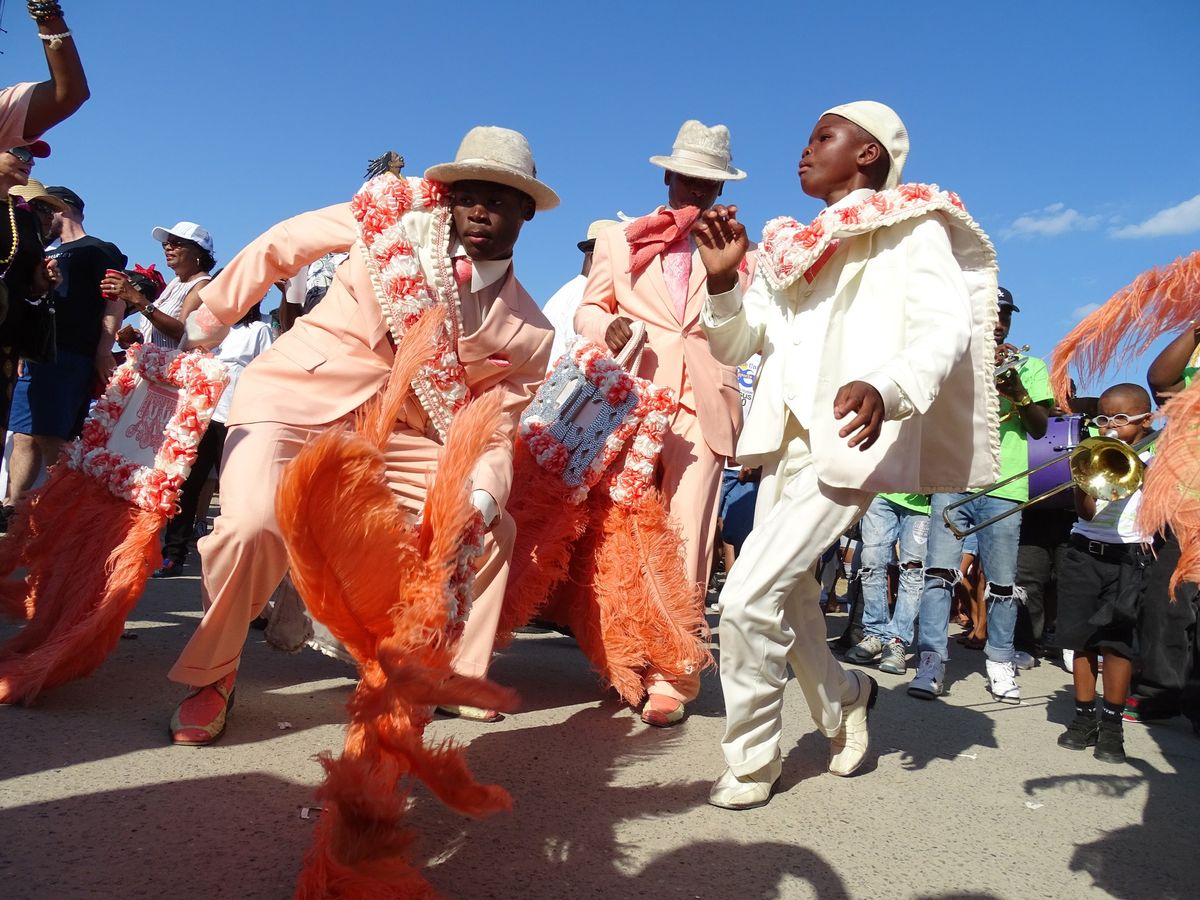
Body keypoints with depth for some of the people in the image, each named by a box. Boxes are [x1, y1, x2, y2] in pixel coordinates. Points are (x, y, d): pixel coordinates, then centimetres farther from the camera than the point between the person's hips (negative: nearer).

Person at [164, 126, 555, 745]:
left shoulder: (526, 333, -2)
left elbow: (494, 431, -3)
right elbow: (283, 243, 4)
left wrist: (482, 496, -23)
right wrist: (214, 313, 7)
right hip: (298, 397, -3)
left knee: (491, 529, -3)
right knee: (254, 524, -26)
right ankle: (208, 677, 3)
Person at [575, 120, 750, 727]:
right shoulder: (618, 241, 17)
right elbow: (587, 310, 14)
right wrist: (608, 327, -8)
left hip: (702, 408, -1)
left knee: (685, 542, -7)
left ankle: (670, 679, -1)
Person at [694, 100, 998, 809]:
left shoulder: (911, 228, 1)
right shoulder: (792, 245, 20)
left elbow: (946, 328, -14)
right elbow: (734, 344, 17)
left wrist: (884, 388, -34)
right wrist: (723, 277, -1)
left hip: (849, 440, -7)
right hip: (788, 436, 7)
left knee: (748, 596, -14)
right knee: (788, 595, 15)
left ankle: (751, 762, 6)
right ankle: (843, 701, 43)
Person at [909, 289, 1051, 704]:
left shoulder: (1028, 365, 18)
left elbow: (1040, 428, 9)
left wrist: (1018, 393, -10)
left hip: (1003, 487, 1)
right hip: (951, 481, -1)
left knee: (1002, 582, 3)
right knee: (939, 571, -11)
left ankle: (1001, 663, 17)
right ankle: (932, 661, -8)